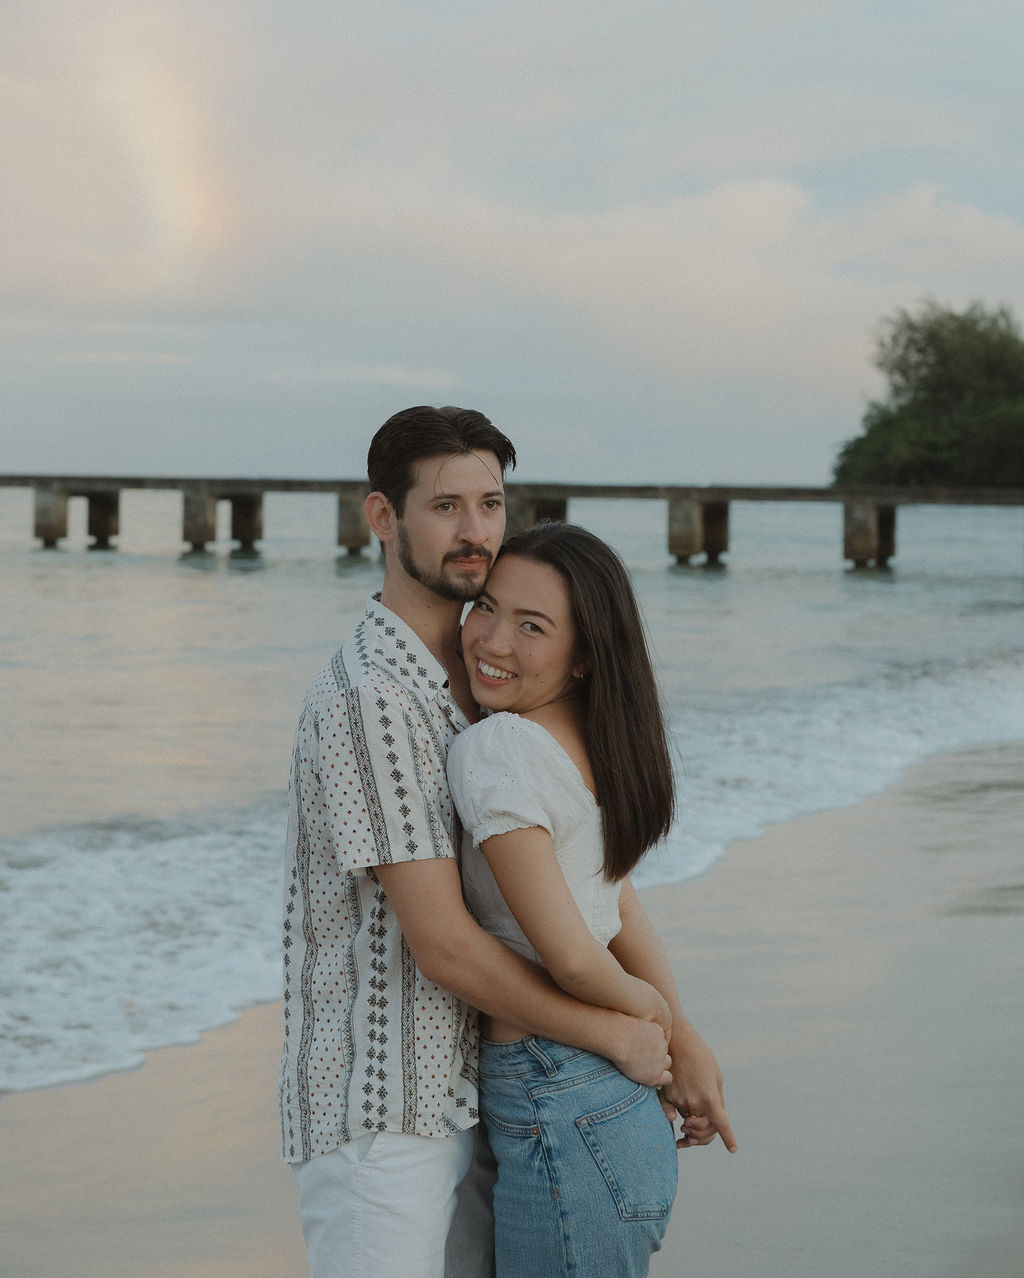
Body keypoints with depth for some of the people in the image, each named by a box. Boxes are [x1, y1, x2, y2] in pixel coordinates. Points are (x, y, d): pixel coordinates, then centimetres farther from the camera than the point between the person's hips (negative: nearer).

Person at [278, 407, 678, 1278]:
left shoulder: (473, 681, 11)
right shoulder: (368, 698, -18)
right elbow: (443, 946, -20)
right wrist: (616, 1037, -10)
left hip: (464, 1099, 9)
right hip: (377, 1116, -9)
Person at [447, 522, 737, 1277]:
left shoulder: (492, 750, -18)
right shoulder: (585, 743, 9)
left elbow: (573, 958, -20)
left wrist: (657, 1020, -3)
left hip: (559, 1121, -9)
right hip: (623, 1103, 9)